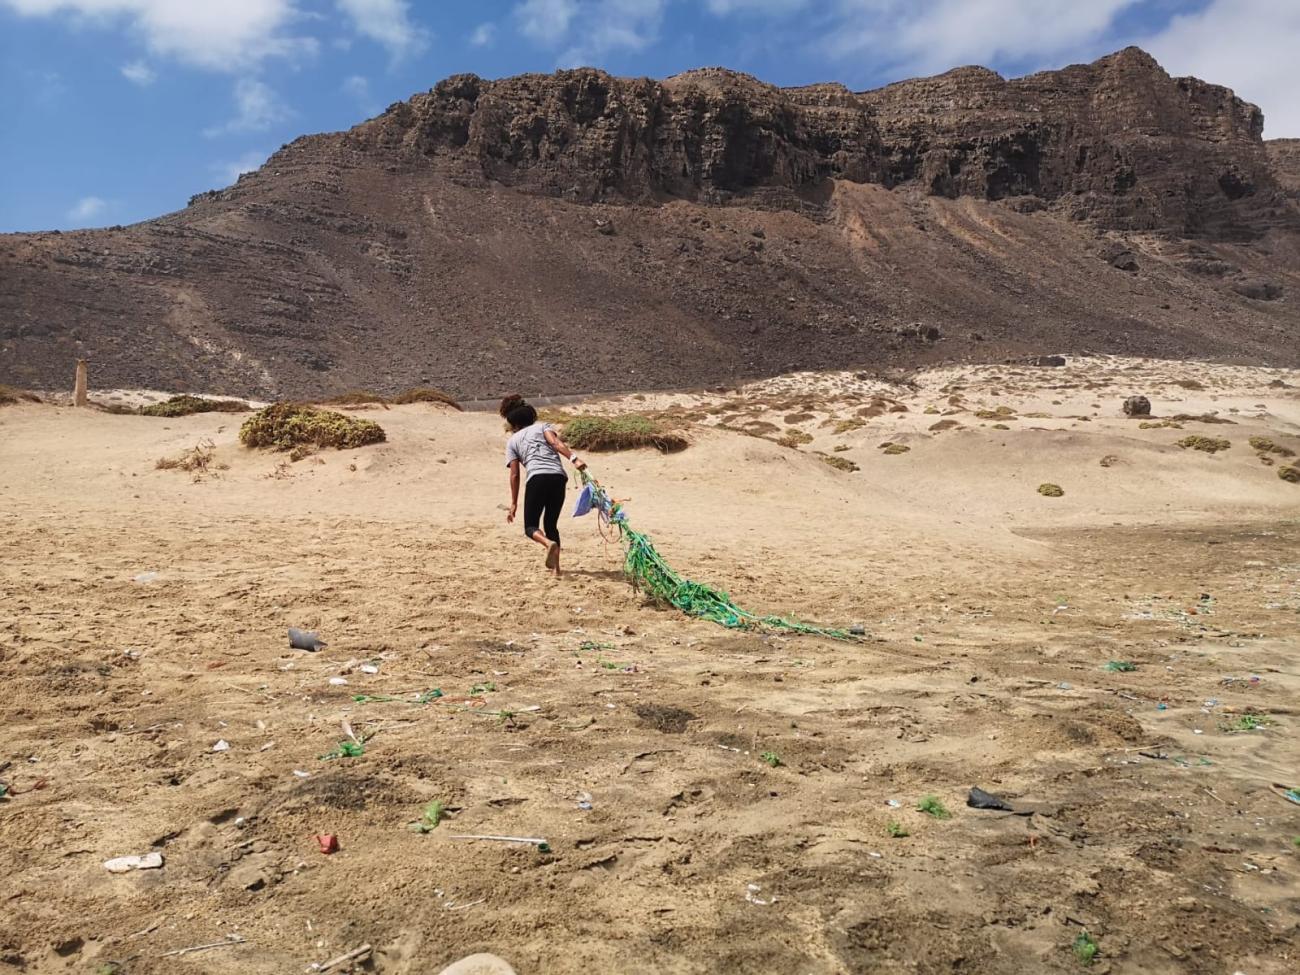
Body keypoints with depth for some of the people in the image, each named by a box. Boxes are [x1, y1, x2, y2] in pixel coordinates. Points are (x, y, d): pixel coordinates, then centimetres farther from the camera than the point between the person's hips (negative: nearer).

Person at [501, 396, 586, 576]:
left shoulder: (512, 441, 22)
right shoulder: (543, 426, 24)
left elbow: (514, 474, 14)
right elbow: (556, 443, 1)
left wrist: (514, 503, 16)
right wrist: (574, 459, -12)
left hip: (537, 479, -2)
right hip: (559, 477, 2)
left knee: (530, 526, 7)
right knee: (551, 524, 18)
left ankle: (549, 543, -26)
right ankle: (555, 567, 9)